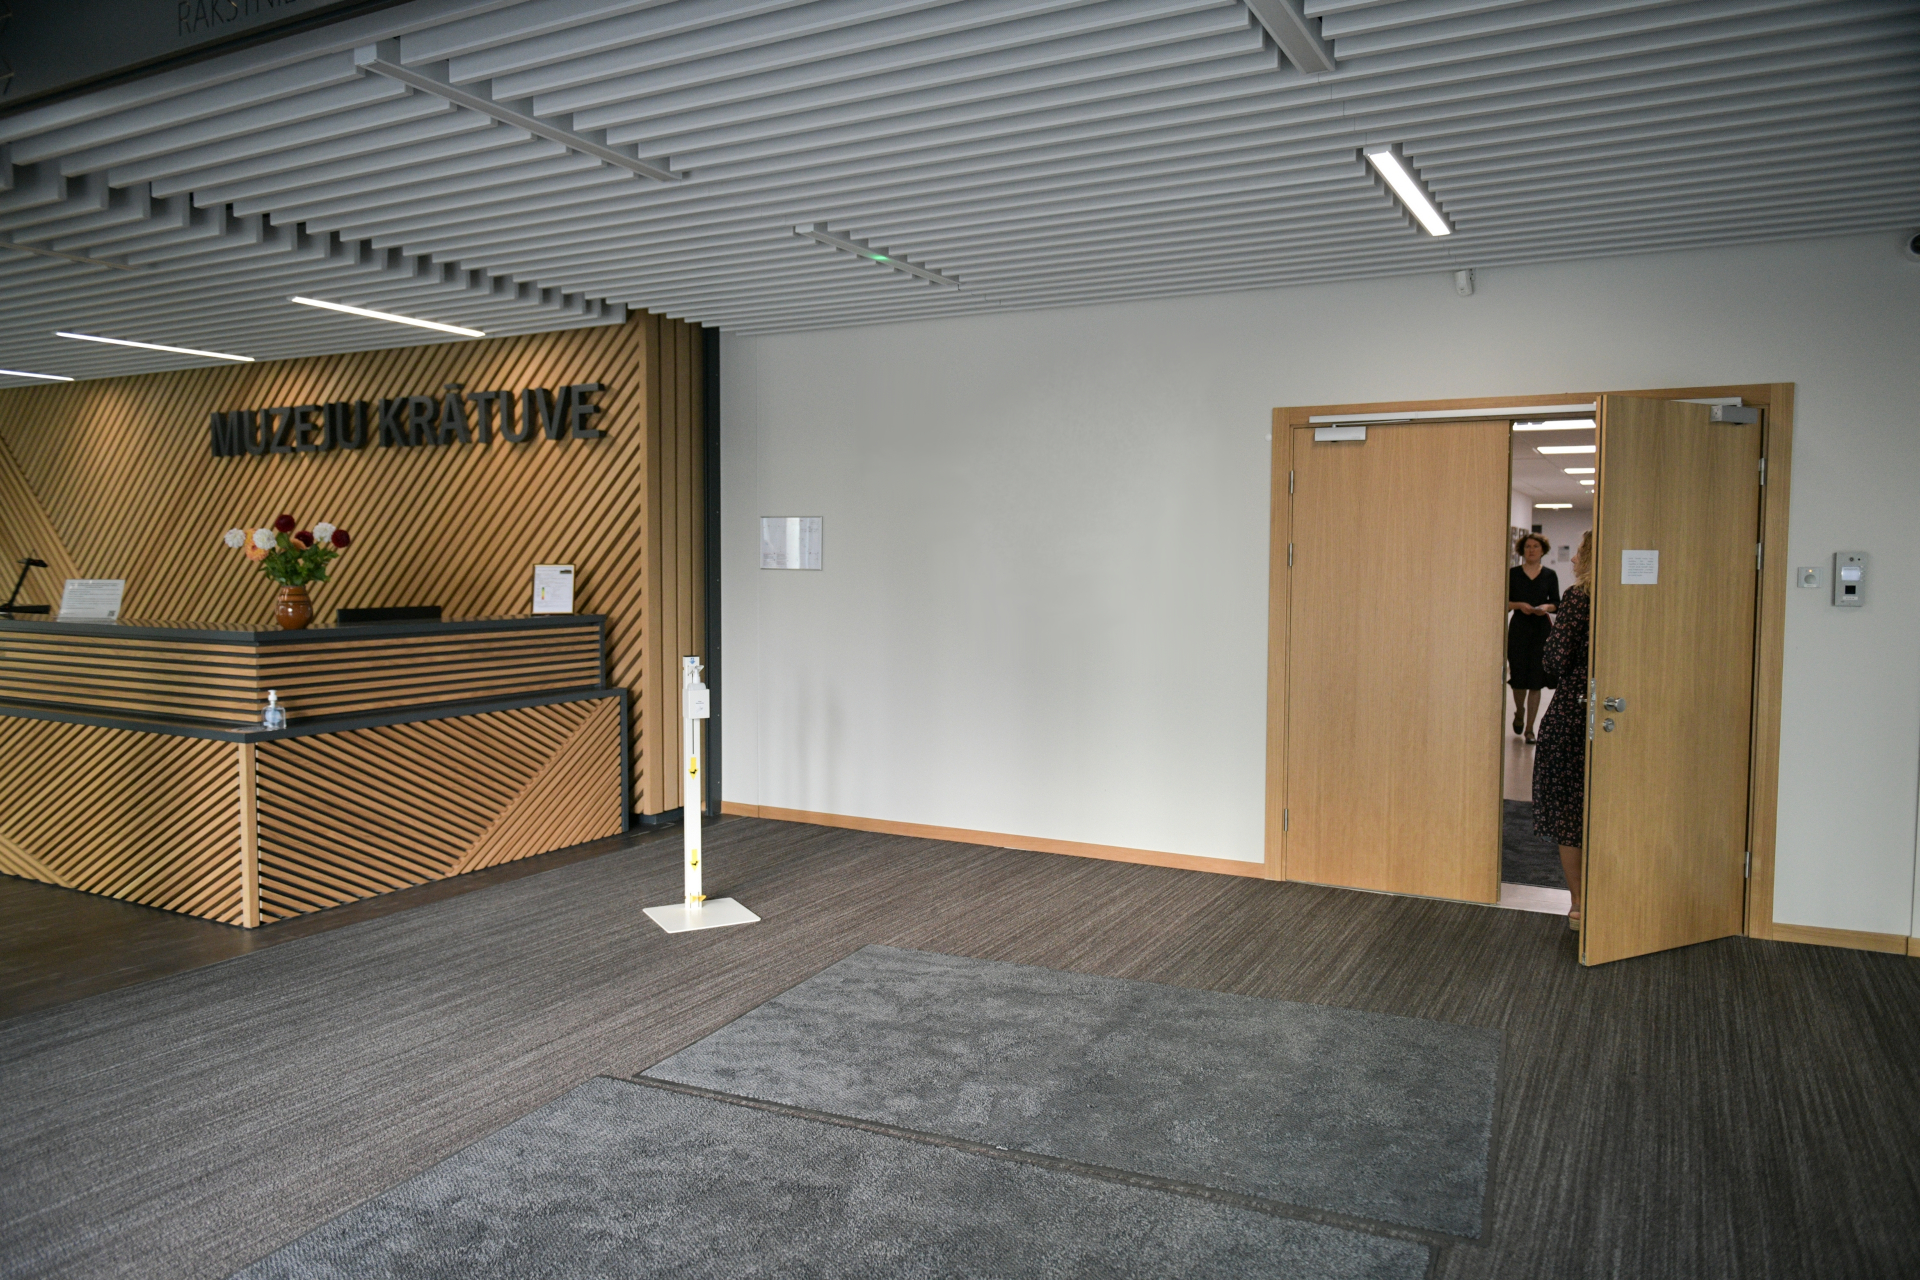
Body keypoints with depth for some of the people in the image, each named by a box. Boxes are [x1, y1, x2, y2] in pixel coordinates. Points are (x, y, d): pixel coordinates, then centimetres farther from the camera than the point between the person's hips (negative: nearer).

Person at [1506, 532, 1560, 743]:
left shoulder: (1550, 575, 6)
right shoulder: (1513, 573, 3)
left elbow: (1557, 603, 8)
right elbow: (1504, 601, 3)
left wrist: (1546, 607, -12)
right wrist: (1519, 605, -15)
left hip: (1542, 630, 1)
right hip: (1518, 628, -1)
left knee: (1536, 681, -1)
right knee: (1519, 678, 2)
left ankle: (1530, 727, 7)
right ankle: (1519, 713, 33)